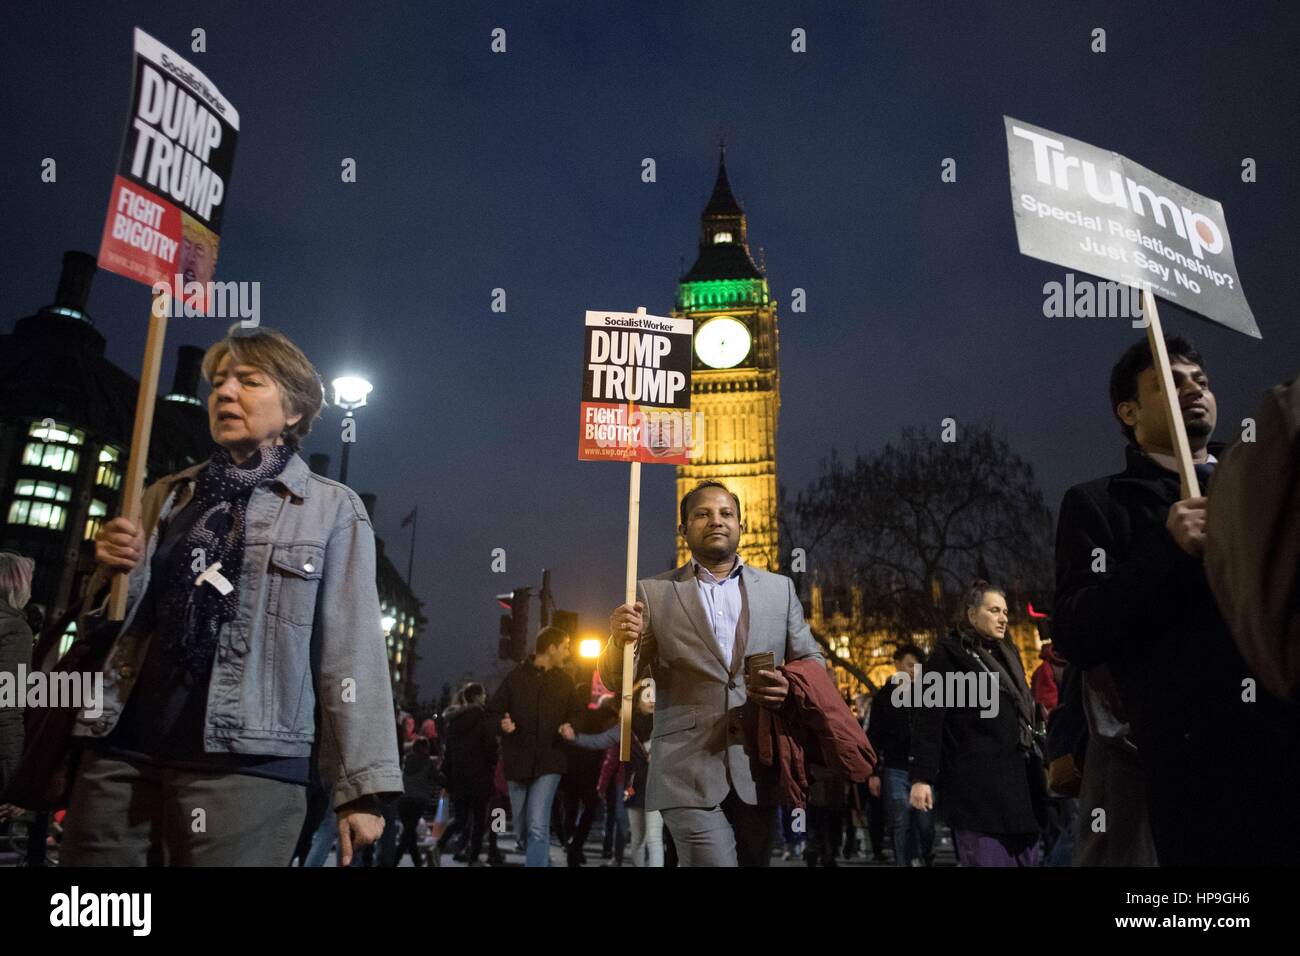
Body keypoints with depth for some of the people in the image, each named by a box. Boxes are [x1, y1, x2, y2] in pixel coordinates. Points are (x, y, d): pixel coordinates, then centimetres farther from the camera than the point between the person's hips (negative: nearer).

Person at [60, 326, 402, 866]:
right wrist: (113, 572, -2)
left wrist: (362, 786, -10)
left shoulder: (332, 509, 0)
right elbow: (104, 629, 20)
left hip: (246, 766, -4)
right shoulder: (167, 496, 14)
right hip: (120, 750, 5)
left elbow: (350, 651, -4)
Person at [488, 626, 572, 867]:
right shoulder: (516, 677, 0)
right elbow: (493, 712, 4)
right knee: (522, 828, 12)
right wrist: (502, 724, -17)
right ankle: (542, 862, 34)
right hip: (518, 761, 1)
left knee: (538, 826, -16)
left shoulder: (565, 681, 7)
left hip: (548, 761, -1)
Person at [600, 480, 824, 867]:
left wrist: (791, 687, -11)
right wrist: (619, 641, -22)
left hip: (758, 770, 3)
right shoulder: (653, 592, 1)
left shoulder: (779, 588, 8)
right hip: (688, 771, -3)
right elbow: (616, 681, 1)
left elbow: (811, 660, 12)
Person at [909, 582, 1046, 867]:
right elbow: (928, 720, -10)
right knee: (986, 858, -7)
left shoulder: (1007, 654, 19)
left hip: (1019, 780, 8)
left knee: (1026, 858, 9)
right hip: (976, 784, -7)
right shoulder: (948, 654, -4)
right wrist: (921, 777, -17)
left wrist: (1037, 767, 19)